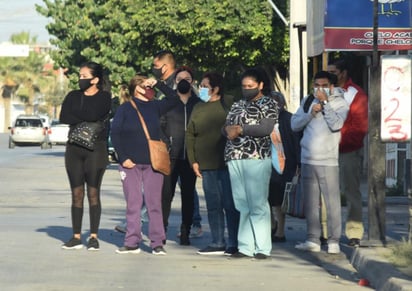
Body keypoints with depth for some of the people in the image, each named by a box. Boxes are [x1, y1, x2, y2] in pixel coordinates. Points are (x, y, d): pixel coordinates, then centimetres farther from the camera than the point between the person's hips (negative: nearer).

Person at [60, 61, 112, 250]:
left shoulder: (104, 97, -1)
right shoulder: (73, 96, 12)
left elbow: (94, 114, -19)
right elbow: (63, 117, -3)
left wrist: (75, 115, -5)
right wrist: (85, 120, -13)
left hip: (96, 149, -4)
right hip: (74, 148, 4)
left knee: (93, 193, -4)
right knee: (77, 194, 3)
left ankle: (93, 237, -1)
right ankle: (76, 237, 5)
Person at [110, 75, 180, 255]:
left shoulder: (155, 107, 9)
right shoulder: (125, 109, 1)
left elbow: (174, 99, 3)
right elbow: (115, 133, -1)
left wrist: (157, 84, -5)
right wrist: (123, 158, -8)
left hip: (152, 164, 2)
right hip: (130, 164, -2)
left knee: (154, 203, 0)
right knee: (133, 204, 2)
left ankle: (157, 243, 1)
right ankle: (132, 242, 6)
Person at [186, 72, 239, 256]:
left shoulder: (229, 105, -3)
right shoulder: (198, 108, 13)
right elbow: (190, 135, 15)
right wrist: (193, 161, 7)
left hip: (227, 164, -6)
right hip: (206, 166, 6)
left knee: (230, 204, -5)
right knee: (213, 206, 9)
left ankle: (234, 243, -1)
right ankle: (217, 243, 14)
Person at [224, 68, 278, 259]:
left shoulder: (268, 104, 2)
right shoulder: (238, 105, 21)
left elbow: (266, 128, -12)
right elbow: (226, 126, 19)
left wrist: (240, 129, -10)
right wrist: (228, 129, -5)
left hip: (257, 159, -6)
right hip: (235, 159, 6)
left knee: (258, 205, -7)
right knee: (242, 205, 5)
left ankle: (262, 248, -5)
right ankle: (245, 247, 7)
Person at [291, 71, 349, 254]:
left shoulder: (340, 103, -1)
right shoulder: (307, 101, 12)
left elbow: (336, 125, -17)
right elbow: (295, 125, 6)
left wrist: (325, 102, -13)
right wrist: (311, 112, -7)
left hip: (328, 160, -4)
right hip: (308, 159, 5)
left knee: (332, 202, -7)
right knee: (310, 203, 7)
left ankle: (334, 241, -3)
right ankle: (313, 240, 13)